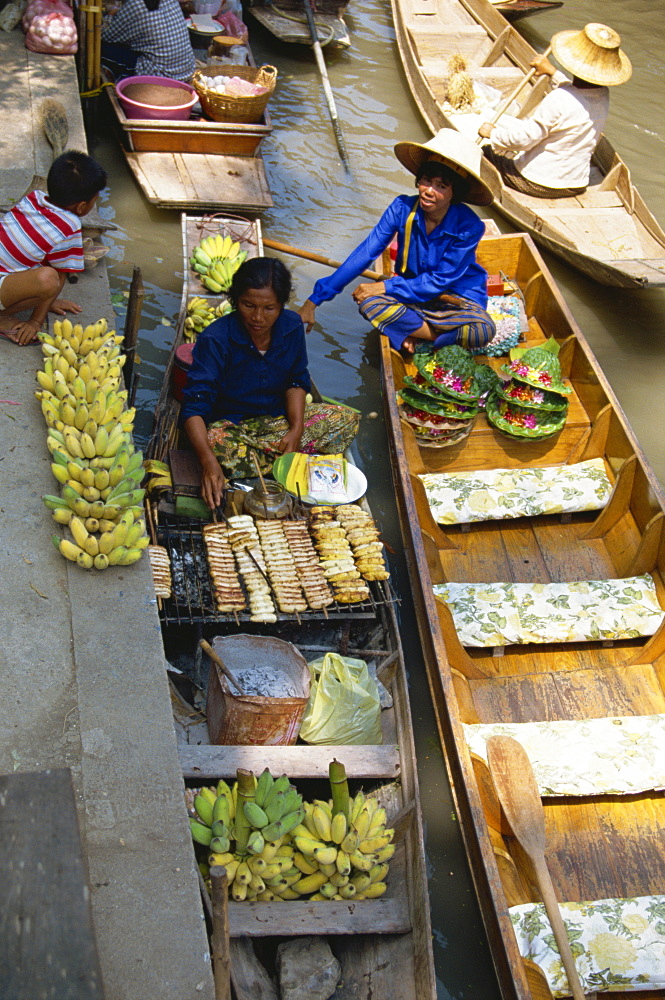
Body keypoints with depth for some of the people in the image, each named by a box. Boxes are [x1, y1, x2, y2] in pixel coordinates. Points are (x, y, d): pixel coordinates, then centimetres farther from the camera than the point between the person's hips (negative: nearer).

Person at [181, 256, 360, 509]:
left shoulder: (291, 326, -8)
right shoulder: (215, 340, -23)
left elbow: (297, 381, 5)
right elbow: (194, 406, -29)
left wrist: (296, 429, -14)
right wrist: (208, 462, -46)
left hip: (279, 417, 5)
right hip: (231, 424, -5)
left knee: (347, 419, -11)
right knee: (218, 443, -40)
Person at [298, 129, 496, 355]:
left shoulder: (468, 226, -20)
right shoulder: (402, 208, -14)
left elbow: (439, 281, -19)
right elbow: (364, 254, -16)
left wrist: (386, 286, -24)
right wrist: (315, 300, -21)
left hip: (459, 299, -2)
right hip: (414, 293, 2)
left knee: (482, 330, -34)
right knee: (369, 302, -28)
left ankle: (412, 333, -12)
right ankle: (441, 335, -17)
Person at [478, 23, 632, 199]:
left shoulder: (559, 99, -28)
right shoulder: (603, 95, -5)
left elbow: (524, 139, -21)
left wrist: (493, 133, -6)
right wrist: (552, 73, 27)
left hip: (537, 184, -7)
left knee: (487, 151, 14)